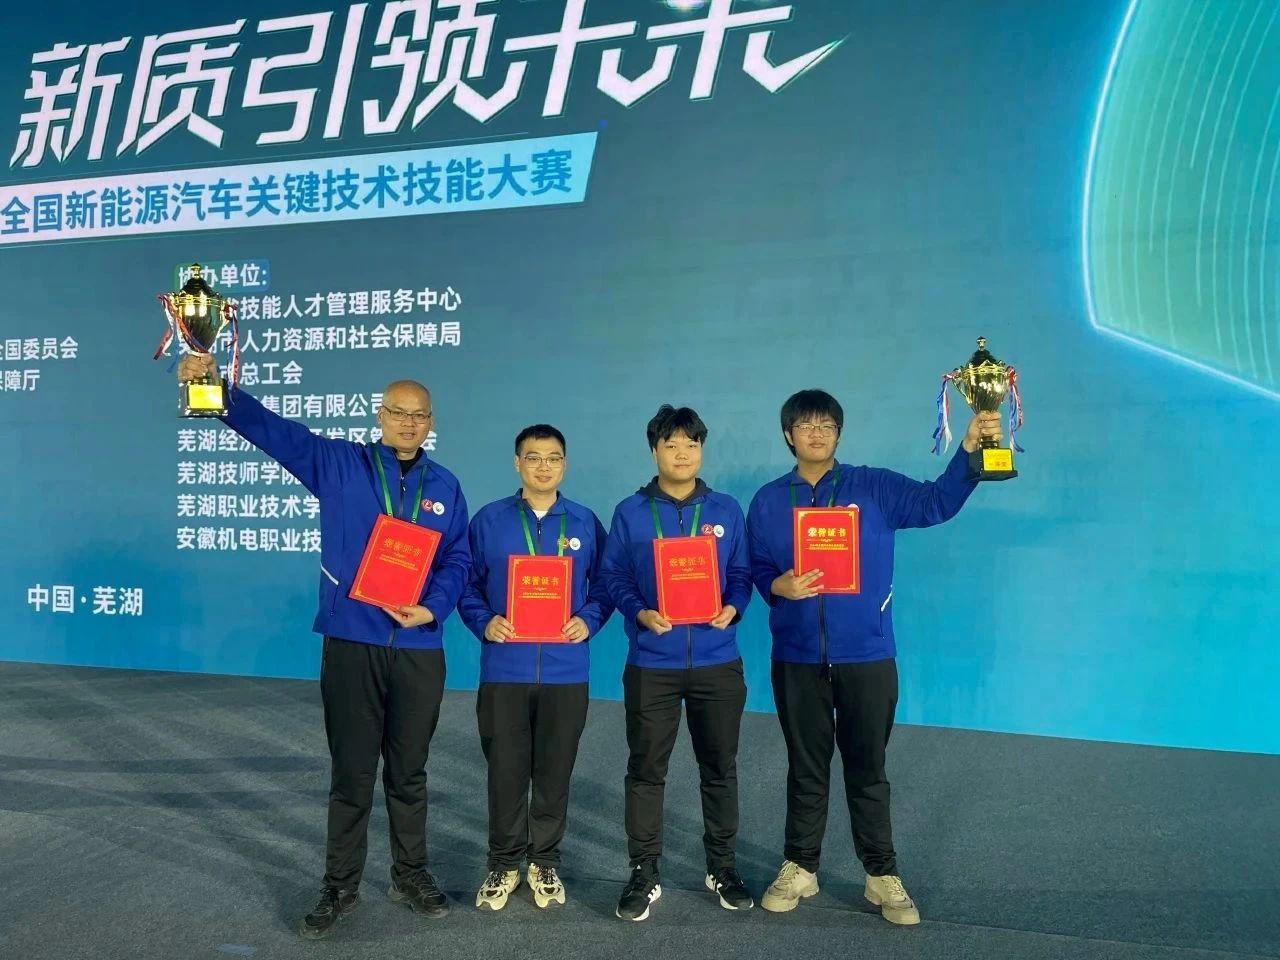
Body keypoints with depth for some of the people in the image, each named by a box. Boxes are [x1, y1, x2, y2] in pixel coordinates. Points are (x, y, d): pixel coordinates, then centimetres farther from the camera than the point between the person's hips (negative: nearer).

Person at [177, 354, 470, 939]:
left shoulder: (444, 487, 7)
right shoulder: (337, 463, 1)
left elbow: (457, 561, 6)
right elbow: (269, 428, -8)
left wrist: (433, 609, -11)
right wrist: (219, 389, -24)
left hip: (418, 649, 2)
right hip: (351, 643, -2)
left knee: (409, 772, 14)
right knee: (351, 773, 7)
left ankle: (411, 875, 30)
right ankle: (340, 887, 22)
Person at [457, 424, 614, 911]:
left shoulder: (585, 523, 5)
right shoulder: (488, 520, 2)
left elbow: (603, 585, 8)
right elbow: (467, 584, 4)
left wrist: (588, 621, -9)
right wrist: (484, 623, -12)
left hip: (565, 670, 1)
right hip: (504, 668, -1)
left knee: (555, 771, 10)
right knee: (505, 770, 7)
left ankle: (545, 862, 27)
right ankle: (504, 863, 24)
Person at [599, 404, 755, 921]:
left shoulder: (726, 510, 6)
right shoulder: (630, 512, 1)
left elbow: (743, 574, 7)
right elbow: (612, 576, -1)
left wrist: (733, 608, -13)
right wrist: (640, 613, -18)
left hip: (717, 661, 2)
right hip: (652, 663, -1)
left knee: (720, 767, 12)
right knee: (646, 770, 5)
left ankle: (723, 868, 27)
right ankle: (644, 874, 18)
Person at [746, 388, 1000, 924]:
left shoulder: (875, 488, 0)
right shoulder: (768, 501, 6)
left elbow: (936, 502, -12)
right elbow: (755, 569, 7)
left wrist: (970, 448, -27)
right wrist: (778, 586, -16)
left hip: (867, 655, -1)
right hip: (797, 657, 1)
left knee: (868, 768, 9)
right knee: (806, 767, 13)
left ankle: (882, 875, 22)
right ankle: (799, 868, 27)